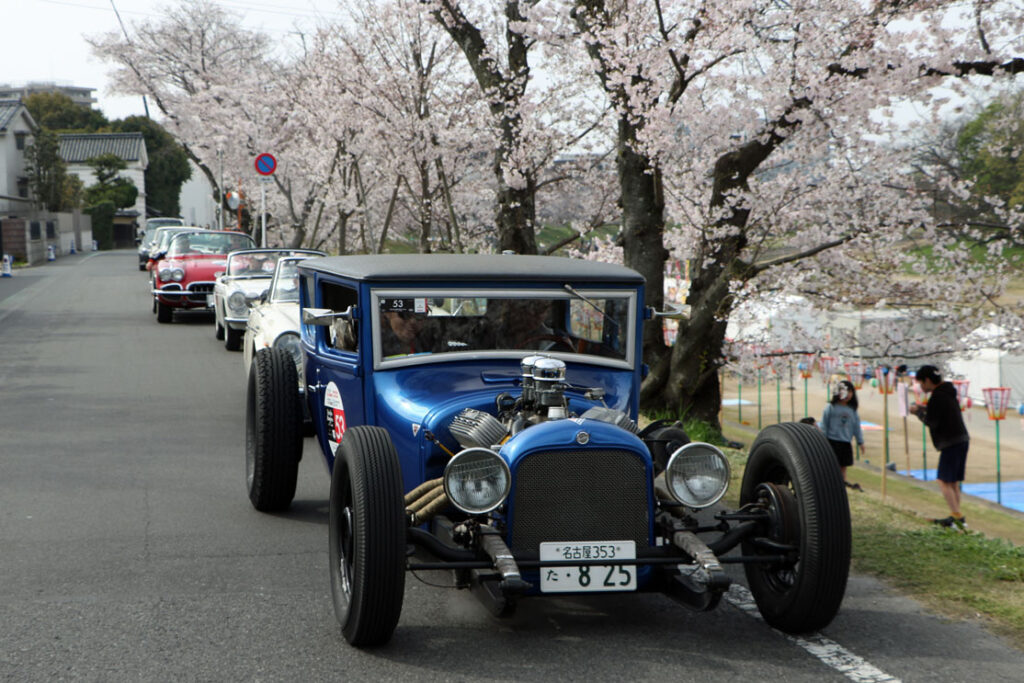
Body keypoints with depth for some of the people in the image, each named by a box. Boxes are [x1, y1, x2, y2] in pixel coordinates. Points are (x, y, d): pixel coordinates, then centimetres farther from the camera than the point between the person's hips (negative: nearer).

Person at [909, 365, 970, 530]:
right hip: (962, 440, 10)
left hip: (951, 442, -10)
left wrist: (918, 411, -1)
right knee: (953, 482, 14)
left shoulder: (937, 397, -15)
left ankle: (957, 516, -14)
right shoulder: (948, 392, 16)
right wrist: (926, 409, 16)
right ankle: (956, 517, 15)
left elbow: (932, 422, -16)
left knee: (944, 481, -8)